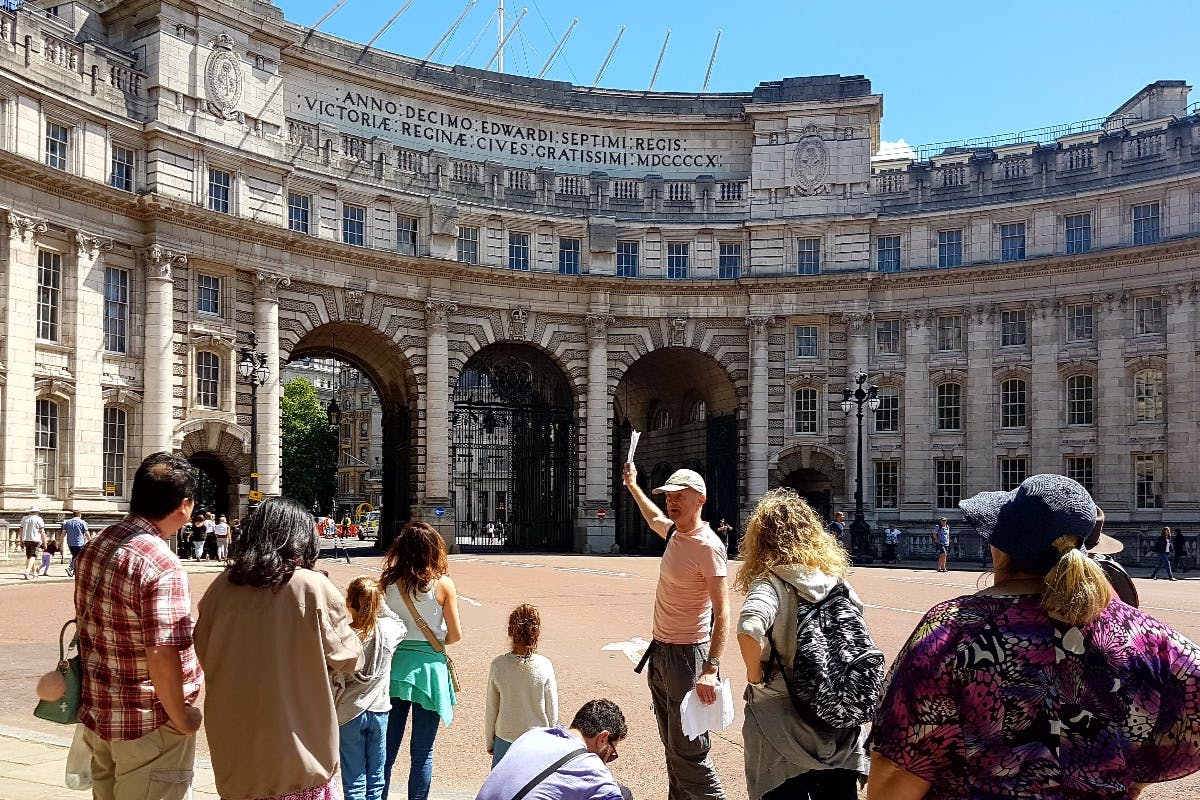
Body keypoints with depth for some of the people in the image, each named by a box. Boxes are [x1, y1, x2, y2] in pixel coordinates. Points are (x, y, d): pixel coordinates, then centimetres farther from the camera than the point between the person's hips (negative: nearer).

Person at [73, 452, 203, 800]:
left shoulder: (94, 547, 2)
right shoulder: (162, 566, -26)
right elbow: (162, 656, -29)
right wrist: (181, 718, -15)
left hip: (95, 711, 8)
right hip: (148, 725, -8)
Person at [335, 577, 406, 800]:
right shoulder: (388, 630, -10)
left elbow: (335, 684, -14)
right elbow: (400, 625, 16)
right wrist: (380, 606, 7)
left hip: (349, 714, -3)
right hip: (378, 711, 3)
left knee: (354, 782, 7)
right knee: (376, 780, 14)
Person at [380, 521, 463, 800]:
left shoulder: (387, 582, -3)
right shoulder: (443, 584, -9)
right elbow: (455, 635, -5)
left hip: (393, 665, 2)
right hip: (428, 667, -2)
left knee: (387, 748, 12)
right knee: (422, 753, 8)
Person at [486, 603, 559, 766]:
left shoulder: (498, 665, -10)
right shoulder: (544, 666, -10)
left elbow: (491, 710, -1)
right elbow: (552, 711, -2)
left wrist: (489, 742, 12)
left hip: (505, 740, 0)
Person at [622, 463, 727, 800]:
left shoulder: (708, 547, -18)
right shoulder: (674, 532, 6)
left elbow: (722, 614, -23)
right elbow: (654, 518, 33)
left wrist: (711, 669, -30)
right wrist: (632, 485, 43)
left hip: (687, 655, -9)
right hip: (660, 650, 9)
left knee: (687, 750, -9)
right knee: (671, 744, 16)